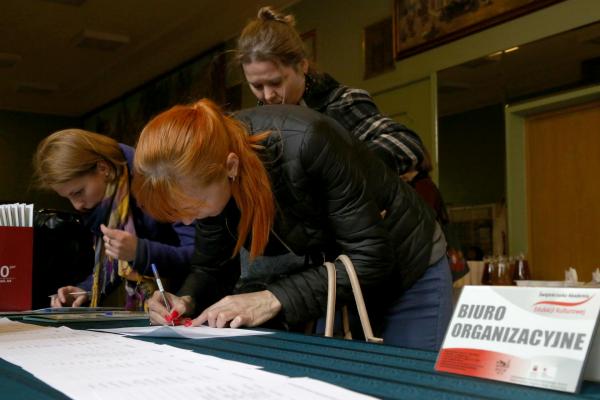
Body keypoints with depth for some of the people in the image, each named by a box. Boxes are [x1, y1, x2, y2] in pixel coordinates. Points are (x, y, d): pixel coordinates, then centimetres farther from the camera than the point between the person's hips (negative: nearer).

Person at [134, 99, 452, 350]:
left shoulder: (305, 144, -38)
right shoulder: (207, 173, -18)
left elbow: (370, 256, -32)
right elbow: (211, 267, -6)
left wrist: (274, 299, -38)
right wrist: (188, 300, -27)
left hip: (404, 268, -5)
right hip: (331, 272, 5)